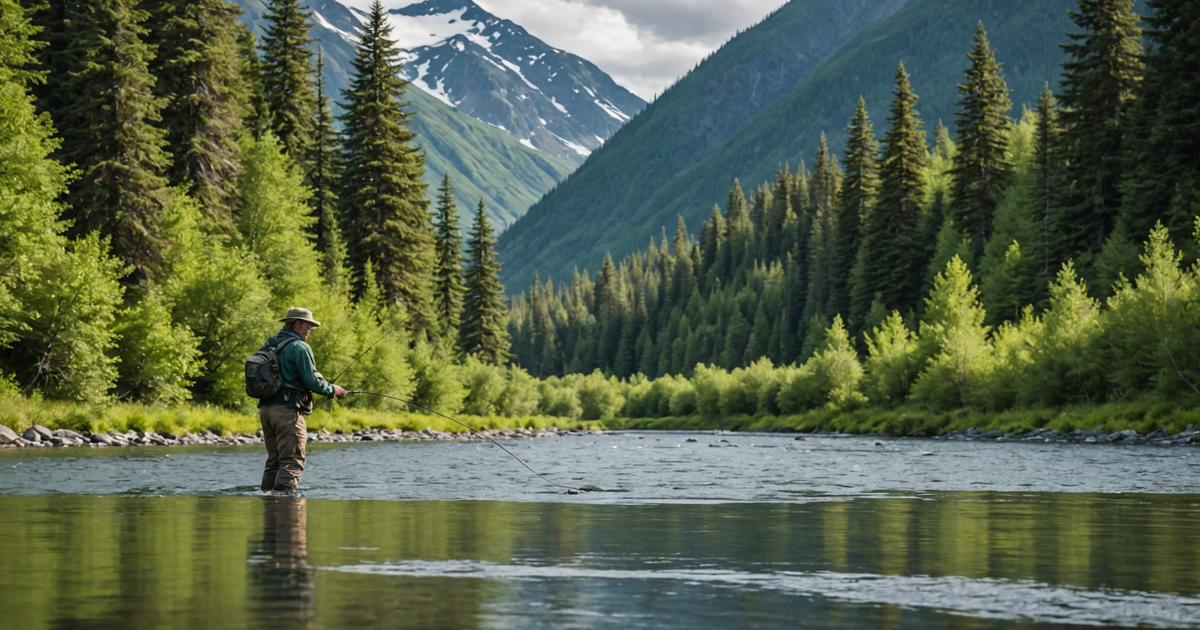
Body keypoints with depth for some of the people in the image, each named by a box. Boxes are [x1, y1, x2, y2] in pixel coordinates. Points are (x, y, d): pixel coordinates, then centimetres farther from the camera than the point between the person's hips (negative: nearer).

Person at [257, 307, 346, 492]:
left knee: (273, 461, 14)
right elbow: (313, 380, -13)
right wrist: (333, 389, 5)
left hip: (266, 408, 9)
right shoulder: (299, 348, -10)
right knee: (292, 462, -7)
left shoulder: (269, 345, 16)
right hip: (287, 410, -8)